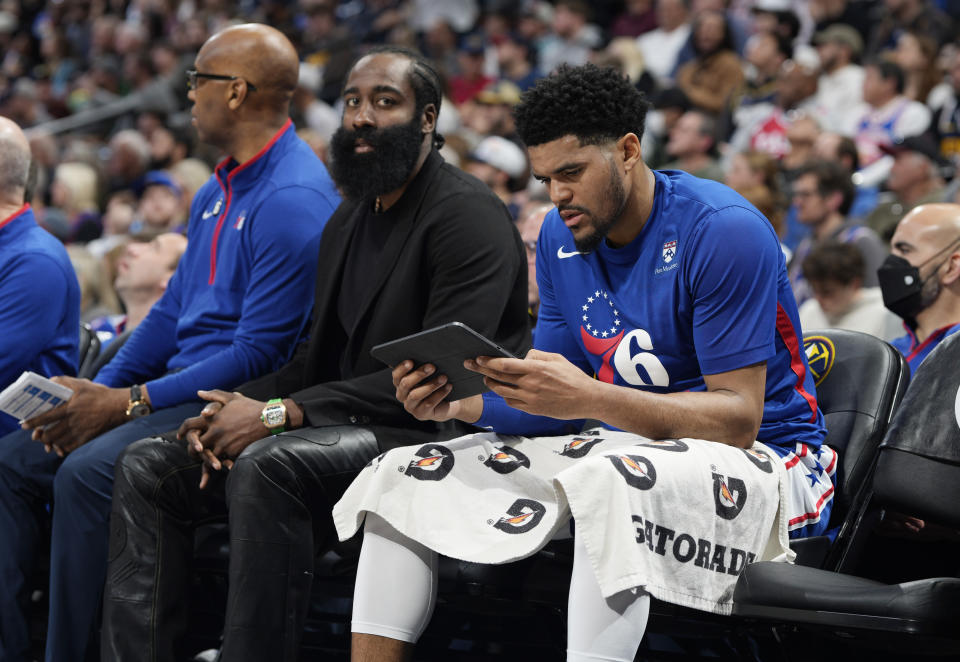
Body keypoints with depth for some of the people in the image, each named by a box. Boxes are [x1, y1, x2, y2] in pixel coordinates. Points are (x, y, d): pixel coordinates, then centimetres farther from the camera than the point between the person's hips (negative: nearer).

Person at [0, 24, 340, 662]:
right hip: (179, 386, 10)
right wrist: (100, 388, 3)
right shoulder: (217, 194, 16)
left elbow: (260, 353, -20)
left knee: (87, 472, -29)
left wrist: (129, 403, -19)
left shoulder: (293, 201, -17)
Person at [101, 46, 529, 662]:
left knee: (267, 465, -35)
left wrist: (281, 414, -21)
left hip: (441, 434, -9)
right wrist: (242, 406, -4)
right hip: (349, 426, 9)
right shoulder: (348, 222, 19)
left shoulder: (468, 214, -11)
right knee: (148, 468, -1)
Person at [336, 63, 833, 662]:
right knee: (407, 474, -2)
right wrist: (460, 402, -14)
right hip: (623, 448, 8)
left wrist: (592, 397, -34)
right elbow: (557, 405, 7)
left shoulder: (723, 230, -18)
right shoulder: (561, 236, 5)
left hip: (763, 454, -8)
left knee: (610, 480, -41)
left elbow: (739, 418, -22)